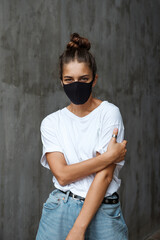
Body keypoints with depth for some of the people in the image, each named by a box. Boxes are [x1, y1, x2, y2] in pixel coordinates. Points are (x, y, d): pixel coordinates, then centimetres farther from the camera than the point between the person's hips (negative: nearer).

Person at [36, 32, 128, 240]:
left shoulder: (109, 113, -7)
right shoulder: (51, 122, 2)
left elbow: (105, 175, -13)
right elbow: (62, 175, -9)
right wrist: (108, 156, -15)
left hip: (102, 213, -2)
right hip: (59, 212, 2)